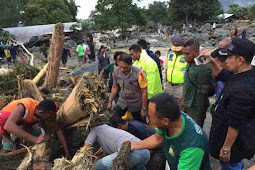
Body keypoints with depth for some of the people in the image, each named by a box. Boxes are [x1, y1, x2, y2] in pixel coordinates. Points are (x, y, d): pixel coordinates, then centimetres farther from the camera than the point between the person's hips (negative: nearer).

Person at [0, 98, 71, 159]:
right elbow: (8, 126, -56)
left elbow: (59, 130, -17)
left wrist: (67, 152, -20)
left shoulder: (47, 113, -26)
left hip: (23, 120, 6)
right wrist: (35, 139, -59)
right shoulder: (23, 107, -42)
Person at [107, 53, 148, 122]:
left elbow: (144, 91, -17)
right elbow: (115, 87, 4)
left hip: (136, 104, -3)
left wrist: (144, 109, -12)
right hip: (122, 102, 3)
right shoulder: (116, 71, -11)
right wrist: (110, 102, 6)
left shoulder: (139, 73, -25)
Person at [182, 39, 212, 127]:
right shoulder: (190, 63, 4)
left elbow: (202, 95, -22)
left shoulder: (203, 69, -24)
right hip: (187, 105, 8)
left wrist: (198, 118, -18)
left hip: (195, 107, -8)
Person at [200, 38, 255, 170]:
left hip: (235, 139, -9)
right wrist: (212, 61, -5)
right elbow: (221, 75, 11)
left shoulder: (241, 90, -36)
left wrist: (226, 148, -20)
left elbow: (235, 125, -30)